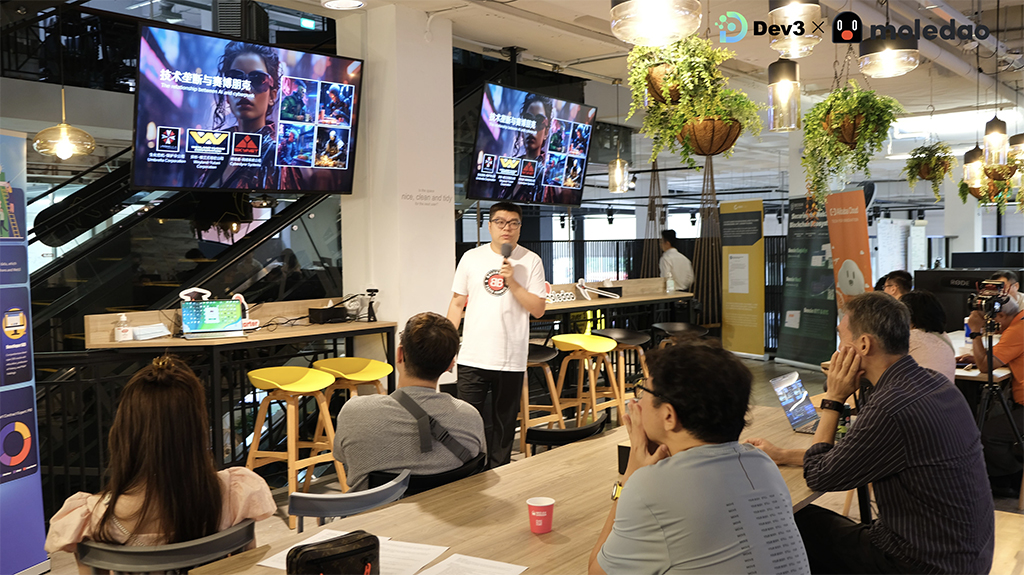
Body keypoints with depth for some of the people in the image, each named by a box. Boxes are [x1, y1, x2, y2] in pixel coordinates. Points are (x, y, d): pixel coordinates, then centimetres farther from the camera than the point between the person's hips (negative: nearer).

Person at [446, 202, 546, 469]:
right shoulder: (471, 258, 5)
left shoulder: (530, 261, 0)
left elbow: (538, 309, -4)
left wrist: (512, 282, -15)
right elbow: (457, 302, 10)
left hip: (511, 360, 0)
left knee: (504, 424, 11)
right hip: (472, 357, 1)